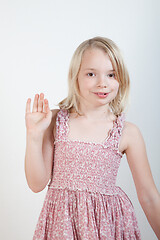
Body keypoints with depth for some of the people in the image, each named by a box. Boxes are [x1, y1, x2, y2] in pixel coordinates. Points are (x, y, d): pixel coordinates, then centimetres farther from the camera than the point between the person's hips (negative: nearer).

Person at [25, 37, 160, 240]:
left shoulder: (128, 133, -6)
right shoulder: (55, 121, -4)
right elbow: (37, 184, -4)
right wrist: (34, 136, -14)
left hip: (108, 222, 0)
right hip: (62, 223, 0)